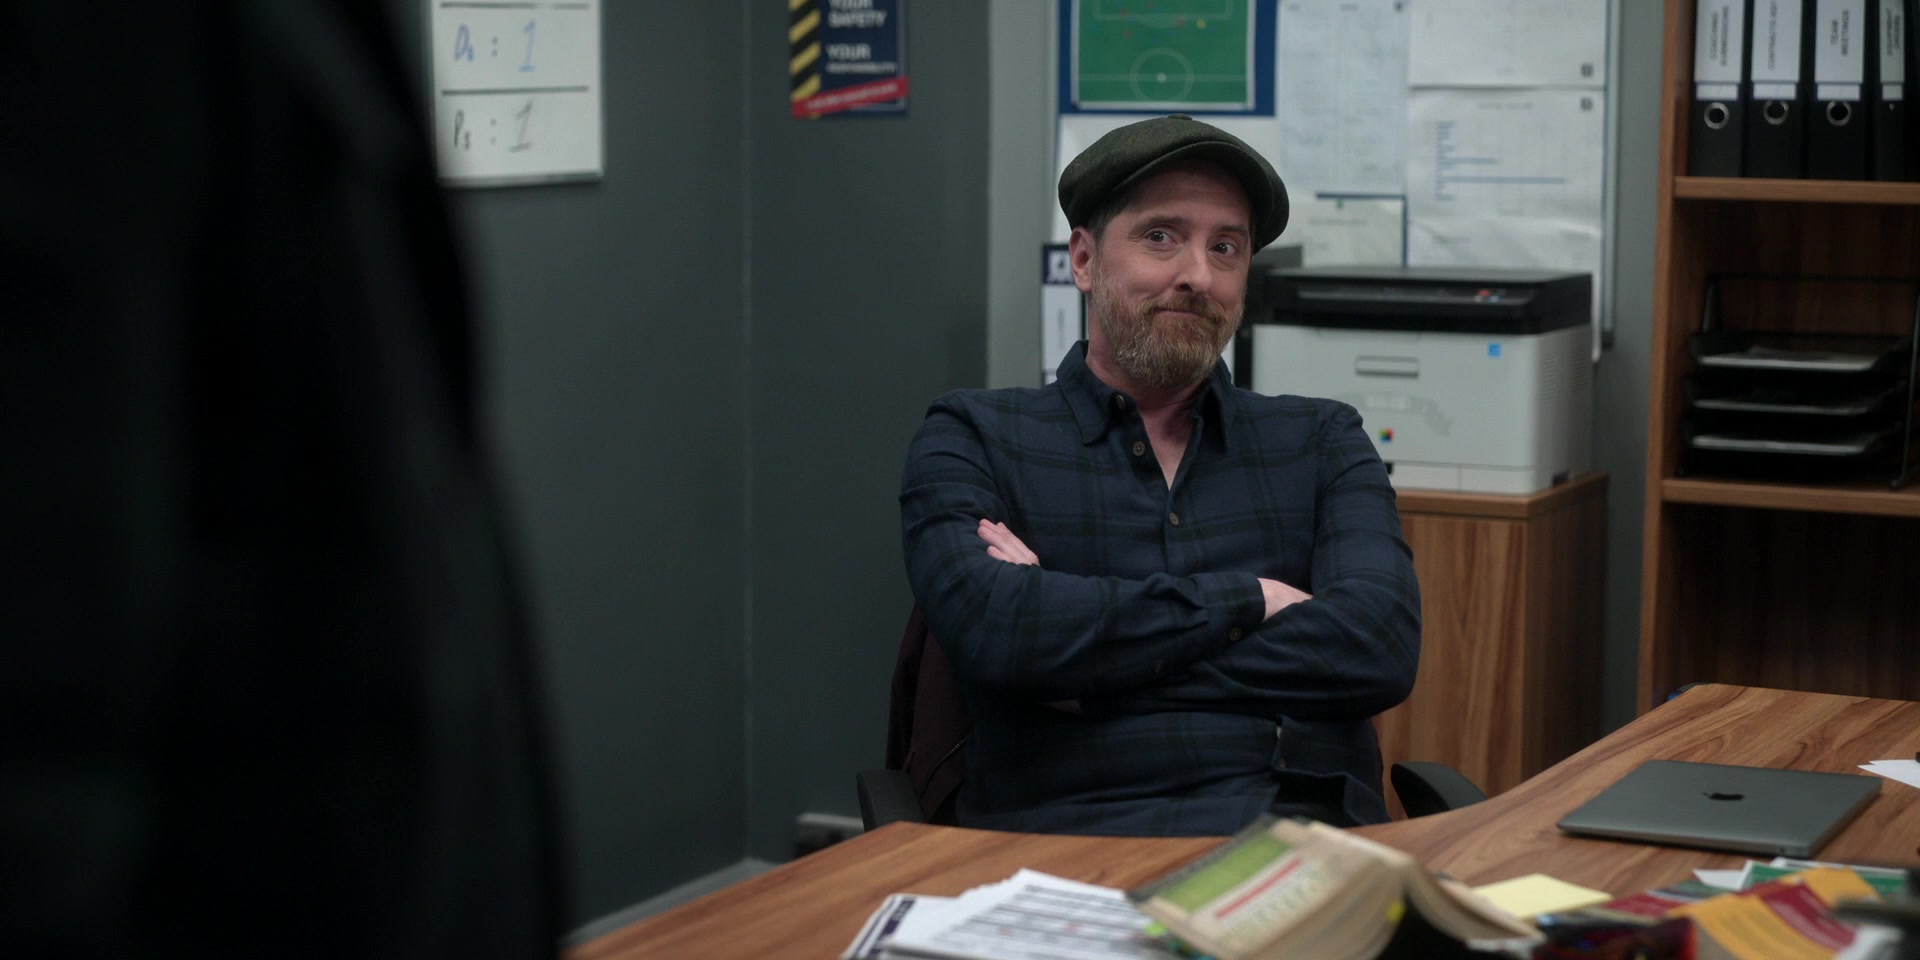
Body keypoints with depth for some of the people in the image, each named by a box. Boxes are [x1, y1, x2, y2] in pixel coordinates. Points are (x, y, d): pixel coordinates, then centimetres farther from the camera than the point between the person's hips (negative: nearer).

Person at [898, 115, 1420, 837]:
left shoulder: (1322, 444, 22)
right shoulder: (972, 439, 15)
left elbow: (1384, 646, 3)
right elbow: (989, 627, -6)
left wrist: (1090, 663, -4)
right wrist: (1249, 600, 0)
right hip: (1071, 827, -2)